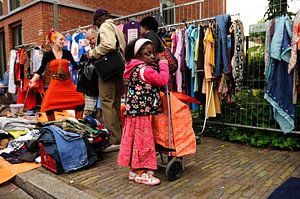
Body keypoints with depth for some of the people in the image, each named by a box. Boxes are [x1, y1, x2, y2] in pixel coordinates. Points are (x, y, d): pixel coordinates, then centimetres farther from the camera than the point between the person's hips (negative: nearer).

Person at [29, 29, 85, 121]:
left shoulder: (67, 53, 4)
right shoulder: (48, 54, 0)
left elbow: (75, 66, 9)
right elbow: (41, 69, -1)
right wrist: (33, 80, -12)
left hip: (68, 83, 2)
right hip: (55, 83, -1)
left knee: (80, 101, -7)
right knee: (48, 106, -8)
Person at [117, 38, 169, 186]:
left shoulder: (137, 69, 15)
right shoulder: (145, 69, -16)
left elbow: (154, 82, 19)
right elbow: (163, 80, -19)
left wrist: (157, 63, 14)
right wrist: (163, 63, -6)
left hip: (135, 111, 10)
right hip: (142, 112, -10)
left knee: (136, 141, 15)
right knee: (143, 141, -1)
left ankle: (135, 170, 28)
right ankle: (141, 173, 11)